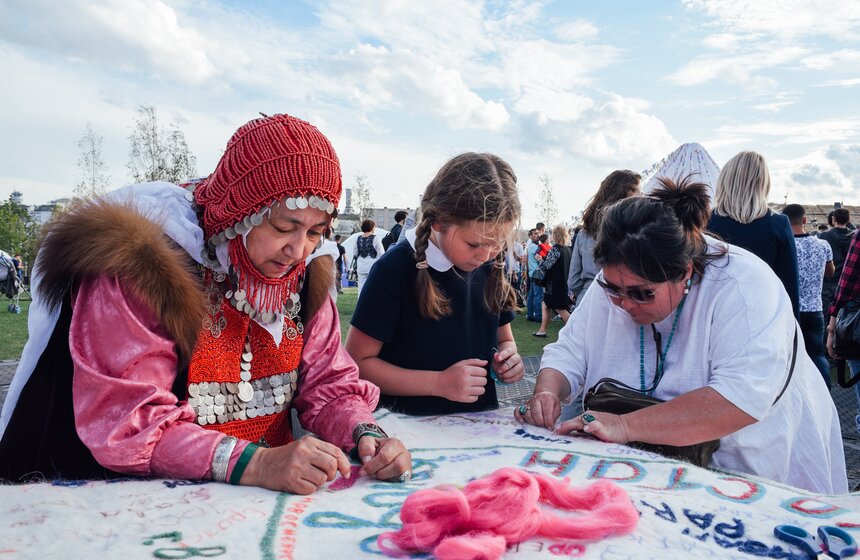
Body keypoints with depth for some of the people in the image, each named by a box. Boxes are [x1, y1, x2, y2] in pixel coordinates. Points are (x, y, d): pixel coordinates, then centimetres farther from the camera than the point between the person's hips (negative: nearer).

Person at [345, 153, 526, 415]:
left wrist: (507, 355, -5)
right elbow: (356, 362, -11)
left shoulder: (492, 267, 3)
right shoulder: (395, 269, -13)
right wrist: (439, 383, -18)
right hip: (410, 426, -5)